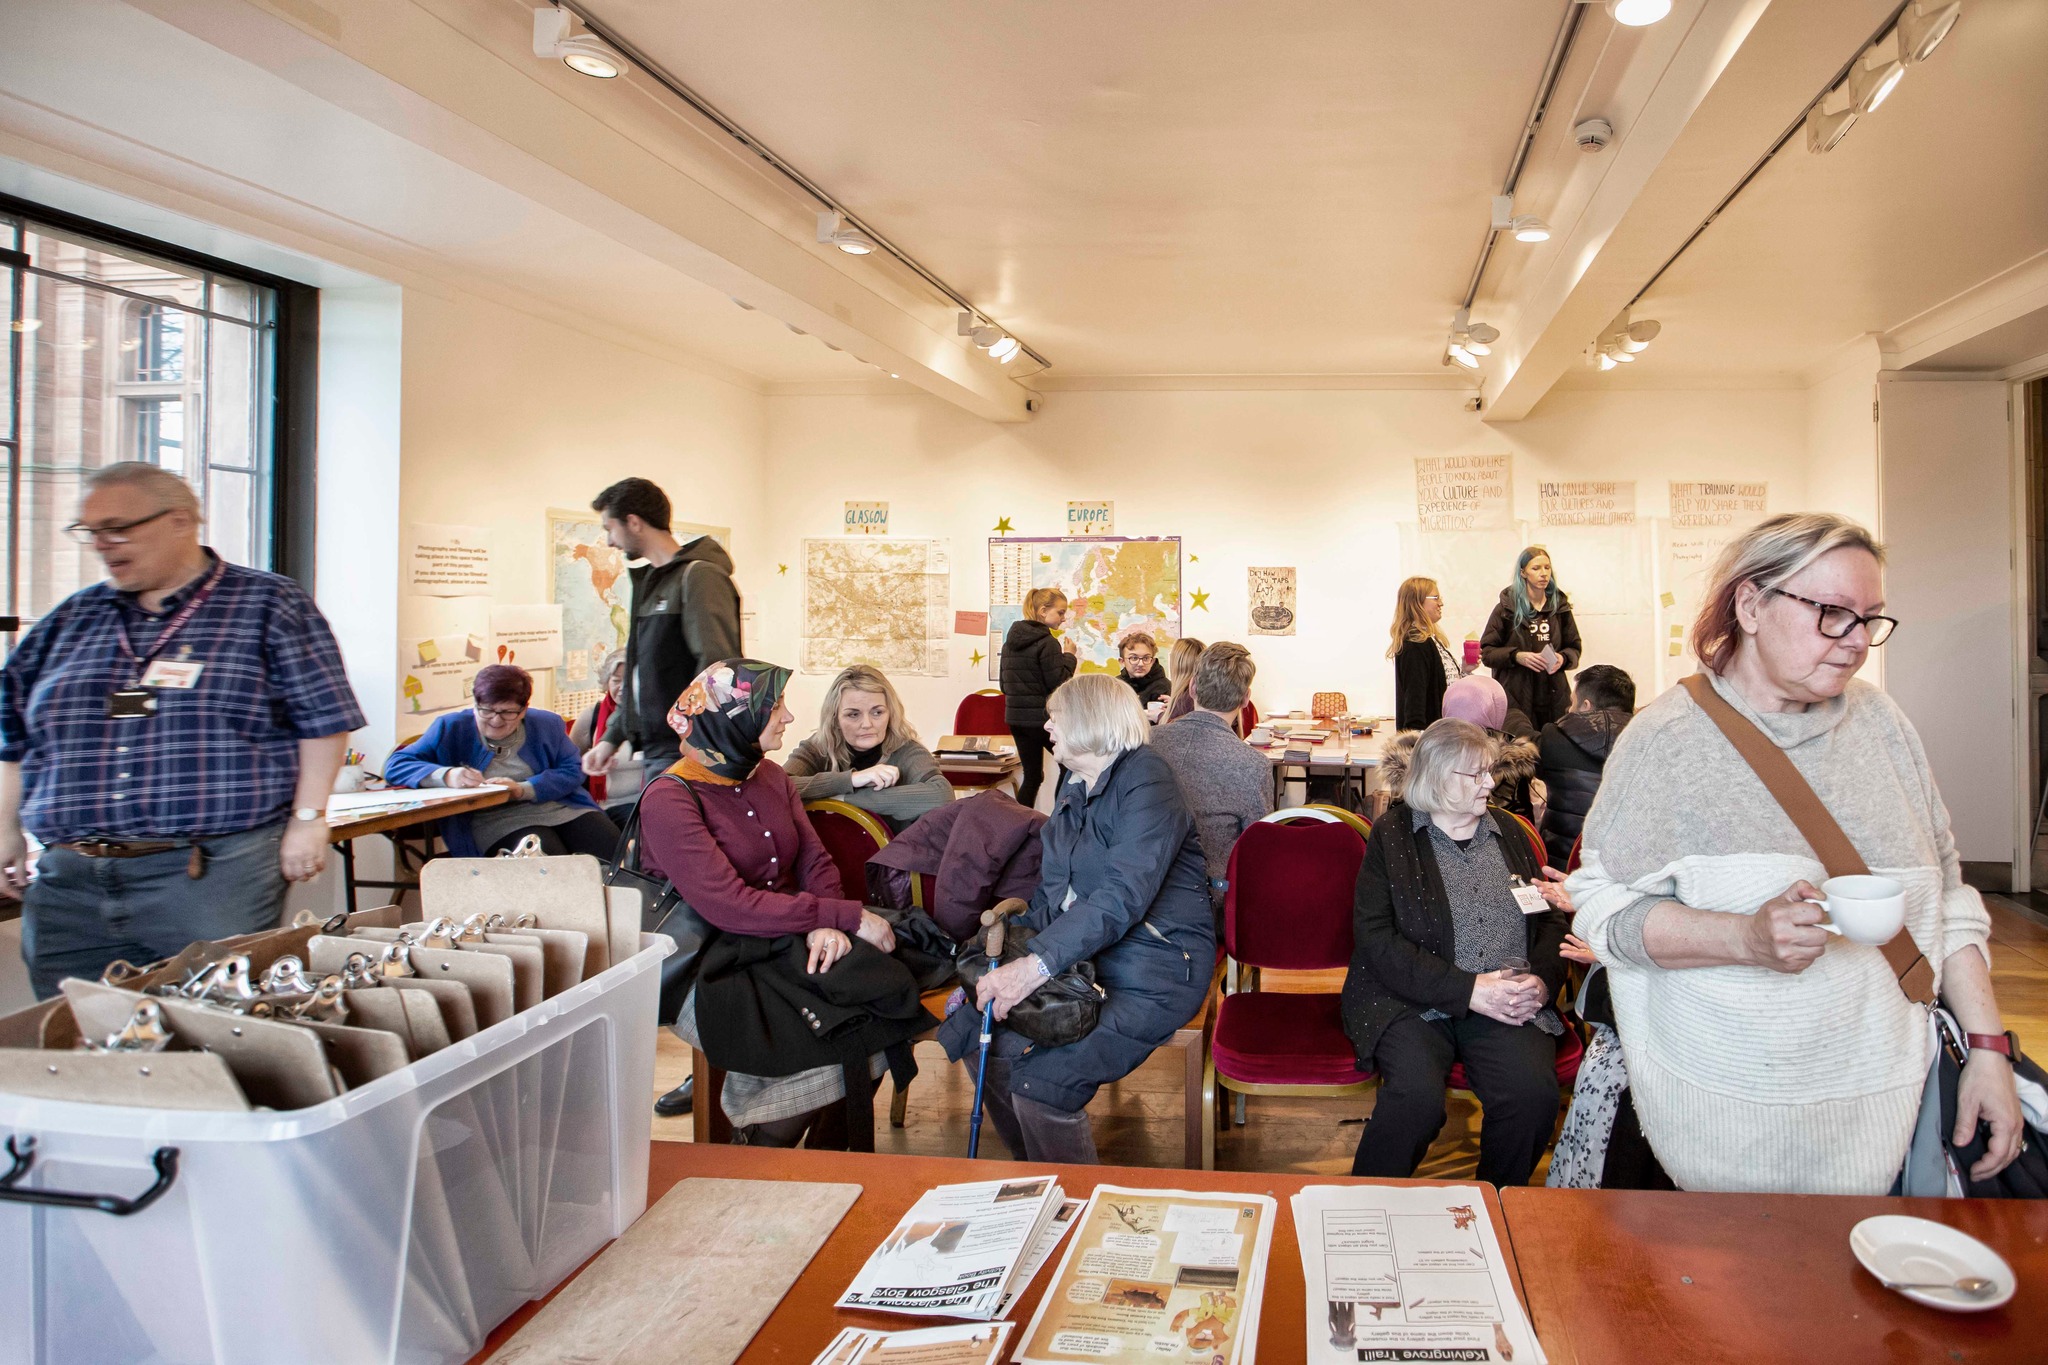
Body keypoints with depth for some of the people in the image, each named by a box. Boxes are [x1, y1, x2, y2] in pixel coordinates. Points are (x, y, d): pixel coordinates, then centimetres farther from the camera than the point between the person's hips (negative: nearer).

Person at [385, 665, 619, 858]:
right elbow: (395, 765, 0)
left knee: (616, 852, -22)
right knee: (553, 862, -35)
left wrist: (523, 789, -13)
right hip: (495, 821, -3)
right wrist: (446, 776, -20)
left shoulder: (547, 724, 13)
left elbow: (573, 770, 5)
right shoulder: (451, 728, 7)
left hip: (564, 808, 3)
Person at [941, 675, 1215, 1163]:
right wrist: (1015, 932, -4)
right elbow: (1054, 891, 17)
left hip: (1155, 965, -9)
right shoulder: (1075, 788, 16)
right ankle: (1040, 1178, 14)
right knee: (973, 1032, -5)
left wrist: (1037, 965, -35)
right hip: (1083, 955, 9)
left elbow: (1122, 897, -27)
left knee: (1040, 1081, -24)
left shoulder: (1145, 781, -14)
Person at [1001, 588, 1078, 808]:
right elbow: (1058, 682, -16)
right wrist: (1069, 657, -4)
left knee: (1032, 774, 12)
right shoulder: (1047, 643, -15)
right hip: (1042, 717, -7)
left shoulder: (1011, 640, 10)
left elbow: (1004, 683, 15)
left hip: (1015, 716, 7)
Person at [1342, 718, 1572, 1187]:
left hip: (1510, 1005, 4)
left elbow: (1551, 917, 17)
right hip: (1413, 1001, -3)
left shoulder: (1507, 832, 18)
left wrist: (1543, 979, -5)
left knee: (1533, 1094, -26)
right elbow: (1376, 940, -7)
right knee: (1418, 1096, -31)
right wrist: (1467, 989, -15)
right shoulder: (1392, 835, 3)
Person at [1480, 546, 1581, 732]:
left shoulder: (1559, 606, 12)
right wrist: (1516, 656, -14)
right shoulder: (1507, 608, 2)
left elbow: (1574, 647, 18)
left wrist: (1563, 658, -4)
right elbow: (1486, 651, 2)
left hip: (1554, 697, 3)